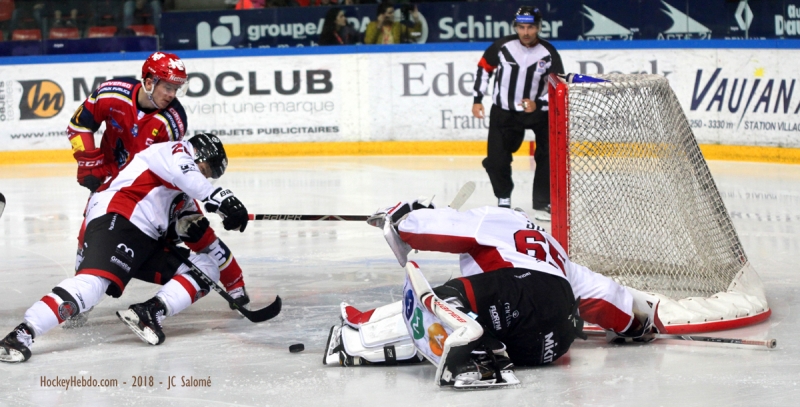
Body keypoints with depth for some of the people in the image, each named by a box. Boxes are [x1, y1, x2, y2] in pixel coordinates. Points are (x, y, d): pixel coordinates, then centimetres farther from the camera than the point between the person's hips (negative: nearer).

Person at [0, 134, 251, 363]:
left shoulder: (184, 197, 34)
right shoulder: (176, 151, 6)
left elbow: (201, 235, 29)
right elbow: (184, 173, -18)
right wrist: (219, 198, -28)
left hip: (148, 242, 10)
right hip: (116, 221, -10)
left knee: (206, 268, 5)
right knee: (96, 281, -32)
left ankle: (150, 312, -17)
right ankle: (22, 334, -39)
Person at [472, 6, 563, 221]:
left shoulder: (549, 54, -12)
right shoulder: (502, 46, -12)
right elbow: (484, 68, 3)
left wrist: (537, 104, -26)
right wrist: (477, 99, 0)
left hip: (538, 110, 0)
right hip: (504, 111, 0)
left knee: (548, 156, -10)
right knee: (496, 159, -2)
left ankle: (543, 203, 1)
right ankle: (503, 200, 20)